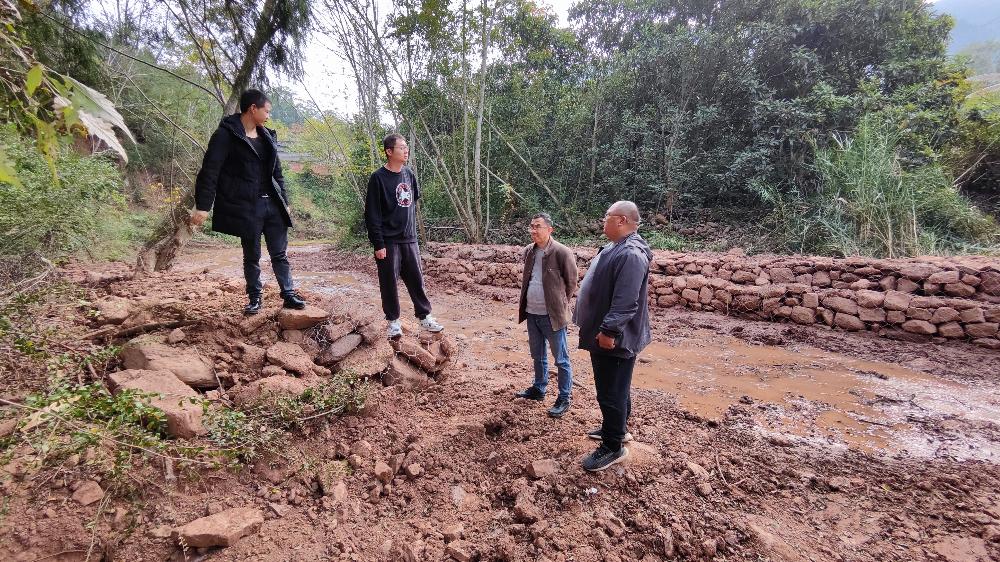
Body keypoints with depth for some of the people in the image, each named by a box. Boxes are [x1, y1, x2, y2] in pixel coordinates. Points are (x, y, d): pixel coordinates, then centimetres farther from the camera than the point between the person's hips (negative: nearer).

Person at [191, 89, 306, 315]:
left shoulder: (268, 136, 12)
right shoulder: (226, 134, -7)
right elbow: (210, 171, -11)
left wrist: (284, 201, 15)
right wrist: (202, 206, -17)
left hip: (272, 204, 5)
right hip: (246, 207, -5)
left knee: (279, 253, 6)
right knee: (251, 256, 7)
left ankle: (289, 295, 13)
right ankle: (255, 299, 19)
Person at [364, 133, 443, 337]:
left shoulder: (409, 174, 8)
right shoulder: (378, 178, -10)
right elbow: (372, 214, -11)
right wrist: (378, 244, -14)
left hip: (409, 240, 5)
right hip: (388, 242, -5)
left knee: (416, 280, 10)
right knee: (389, 282, 4)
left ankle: (425, 317, 21)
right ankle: (393, 321, 18)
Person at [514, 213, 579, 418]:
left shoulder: (562, 253, -14)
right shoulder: (529, 251, 6)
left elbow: (571, 283, -6)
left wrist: (560, 306, -1)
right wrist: (523, 303, 13)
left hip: (552, 315, -7)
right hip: (531, 313, 7)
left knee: (561, 359, 5)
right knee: (538, 356, 21)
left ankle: (564, 398, 17)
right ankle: (538, 389, 38)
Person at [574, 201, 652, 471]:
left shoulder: (631, 254, -23)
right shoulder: (617, 248, 12)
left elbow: (626, 302, -30)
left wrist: (609, 330, -29)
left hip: (614, 339, -11)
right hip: (605, 334, 11)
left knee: (612, 392, 1)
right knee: (614, 388, 23)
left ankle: (613, 447, 14)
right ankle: (617, 428, 39)